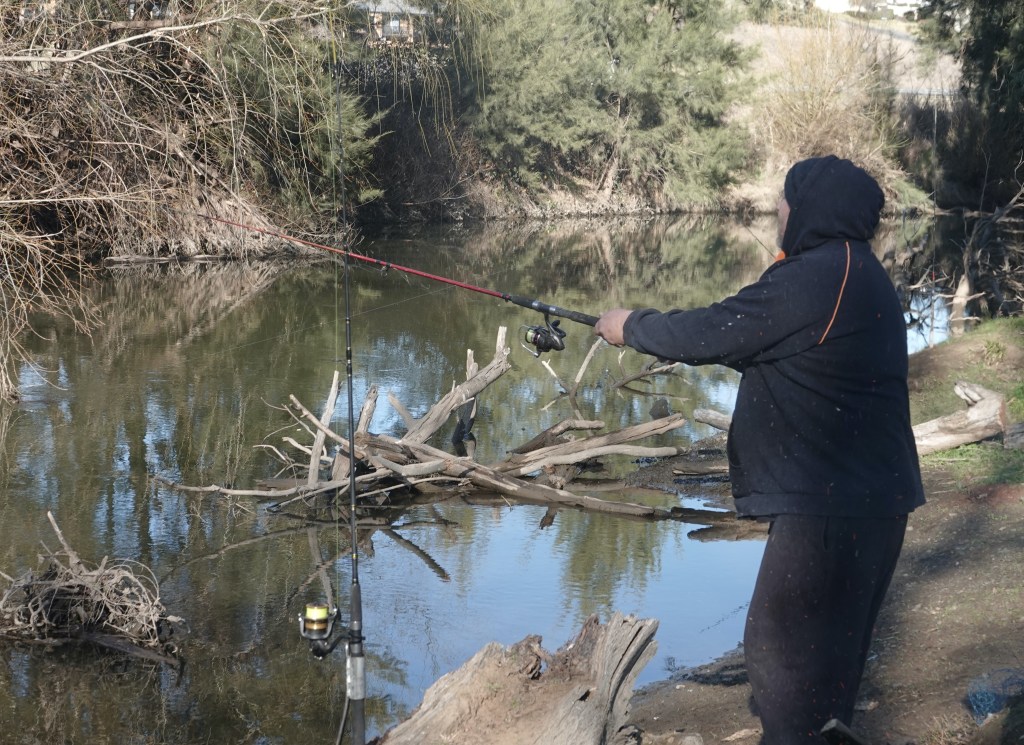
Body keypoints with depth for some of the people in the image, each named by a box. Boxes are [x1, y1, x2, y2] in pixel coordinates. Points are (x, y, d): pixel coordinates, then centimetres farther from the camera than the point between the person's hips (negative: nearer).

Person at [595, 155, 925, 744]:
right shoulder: (857, 272, 12)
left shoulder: (814, 278, -20)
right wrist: (670, 333, 16)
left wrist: (633, 325, 1)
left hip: (831, 501, -10)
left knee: (781, 640, -1)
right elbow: (755, 342, 20)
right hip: (868, 492, 10)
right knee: (831, 632, 21)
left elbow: (710, 333, -15)